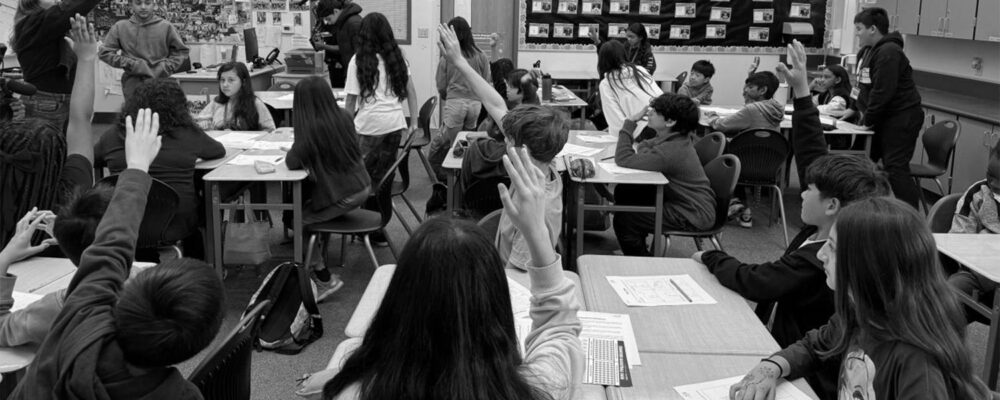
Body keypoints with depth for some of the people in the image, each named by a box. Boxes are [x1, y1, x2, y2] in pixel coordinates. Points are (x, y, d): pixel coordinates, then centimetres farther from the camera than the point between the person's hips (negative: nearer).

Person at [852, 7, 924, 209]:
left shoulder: (888, 52, -18)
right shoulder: (875, 51, 15)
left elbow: (883, 92, -23)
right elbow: (866, 89, 20)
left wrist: (867, 120, -16)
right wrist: (855, 109, 9)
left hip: (901, 118, -10)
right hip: (885, 120, 10)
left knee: (896, 168, -14)